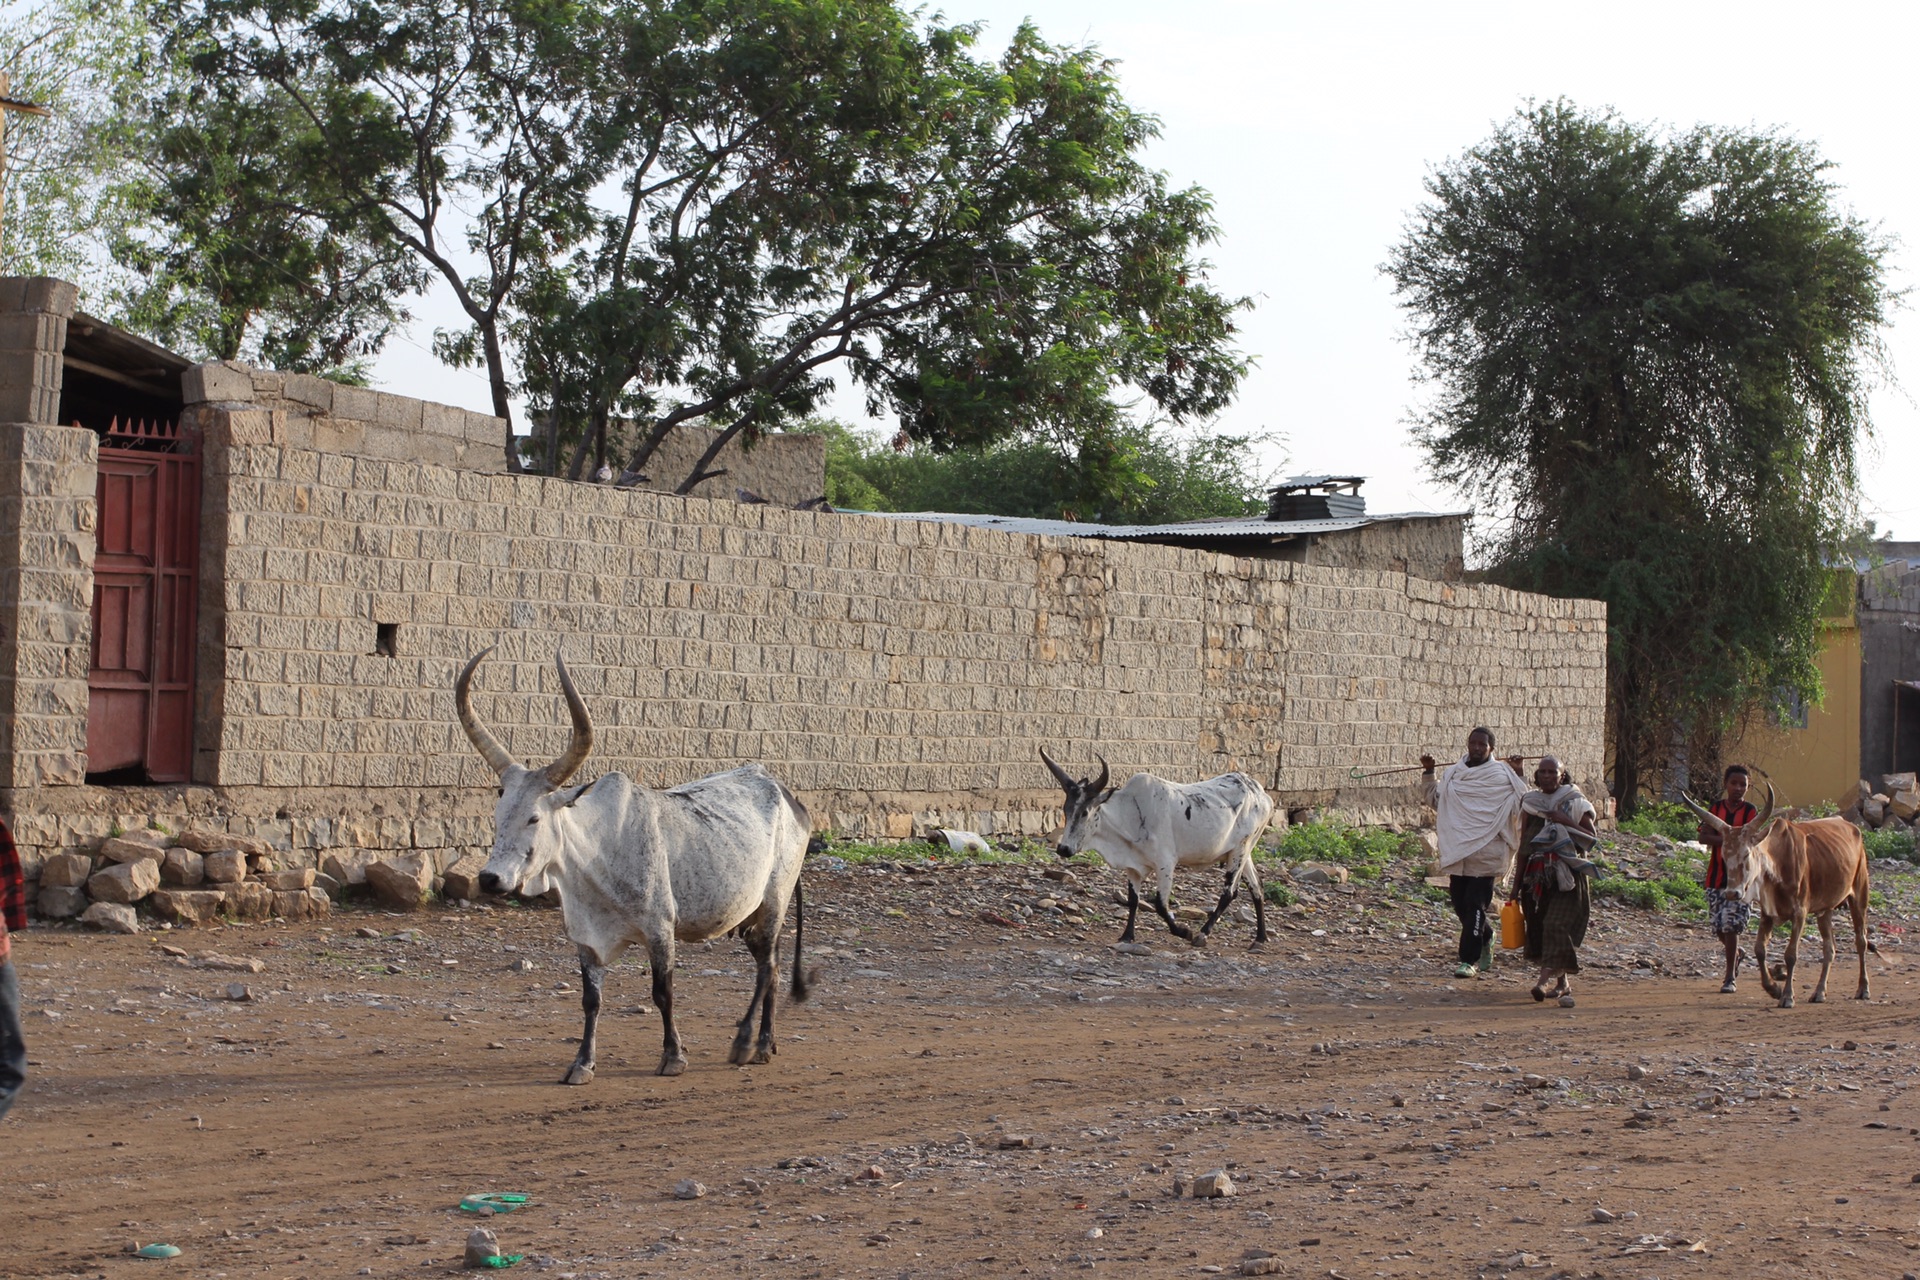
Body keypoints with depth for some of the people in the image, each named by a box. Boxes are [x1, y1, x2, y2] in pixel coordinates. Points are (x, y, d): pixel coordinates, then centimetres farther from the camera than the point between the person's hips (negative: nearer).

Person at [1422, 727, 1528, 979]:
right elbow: (1433, 798, 24)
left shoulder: (1502, 775, -2)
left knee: (1475, 906, -7)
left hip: (1485, 853, -5)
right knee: (1460, 904, 12)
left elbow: (1523, 804, -4)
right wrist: (1428, 773, 14)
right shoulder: (1453, 773, 12)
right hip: (1457, 852, 5)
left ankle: (1469, 960, -2)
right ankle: (1485, 936, 39)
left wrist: (1518, 776, -11)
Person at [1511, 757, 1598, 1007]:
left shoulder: (1575, 803, 5)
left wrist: (1567, 822, -13)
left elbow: (1591, 838, -1)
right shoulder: (1530, 804, 12)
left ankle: (1546, 978, -25)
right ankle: (1562, 981, 15)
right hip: (1537, 875, 4)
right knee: (1539, 927, 2)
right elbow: (1523, 846, 13)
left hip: (1567, 876, -4)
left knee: (1558, 925, -16)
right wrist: (1517, 883, 11)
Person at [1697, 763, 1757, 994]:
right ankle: (1736, 954, 39)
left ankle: (1730, 978, -3)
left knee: (1731, 924, -10)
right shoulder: (1715, 808, 6)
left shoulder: (1750, 812, -1)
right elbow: (1703, 837, -6)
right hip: (1716, 876, 3)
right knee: (1717, 925, 8)